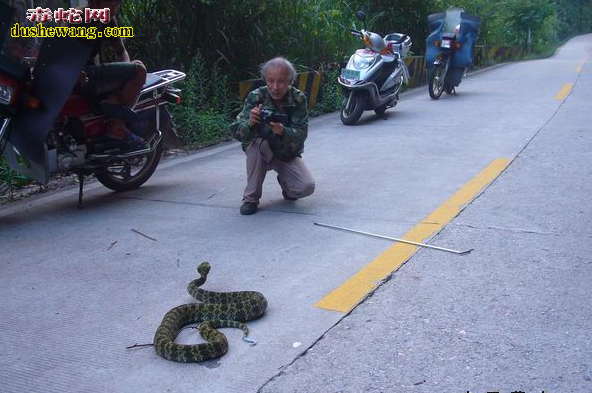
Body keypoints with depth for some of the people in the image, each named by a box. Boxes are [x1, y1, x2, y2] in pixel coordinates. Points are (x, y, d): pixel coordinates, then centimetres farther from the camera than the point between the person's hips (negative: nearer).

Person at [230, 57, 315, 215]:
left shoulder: (298, 99, -17)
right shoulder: (255, 97, -19)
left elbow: (301, 135, -24)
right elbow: (237, 133, -27)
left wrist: (283, 132, -46)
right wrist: (249, 123, -51)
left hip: (288, 154, 1)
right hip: (260, 152, -1)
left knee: (307, 187, -22)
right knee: (258, 142, -35)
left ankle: (285, 181, 16)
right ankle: (251, 198, -20)